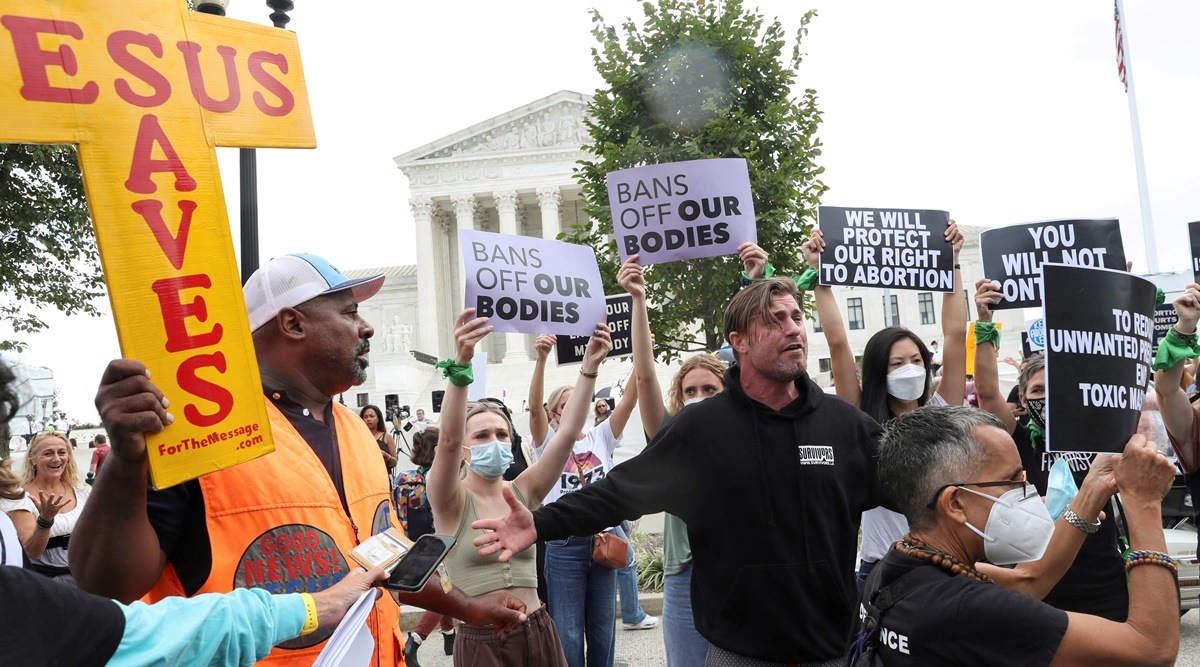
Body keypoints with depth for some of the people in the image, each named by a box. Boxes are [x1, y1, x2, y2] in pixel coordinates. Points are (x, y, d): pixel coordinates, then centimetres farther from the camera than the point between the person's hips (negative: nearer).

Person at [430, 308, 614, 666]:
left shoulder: (523, 491, 3)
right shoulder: (451, 500, -7)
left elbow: (568, 431, -6)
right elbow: (448, 439, -25)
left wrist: (589, 367, -18)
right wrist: (460, 365, -39)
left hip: (538, 632, 4)